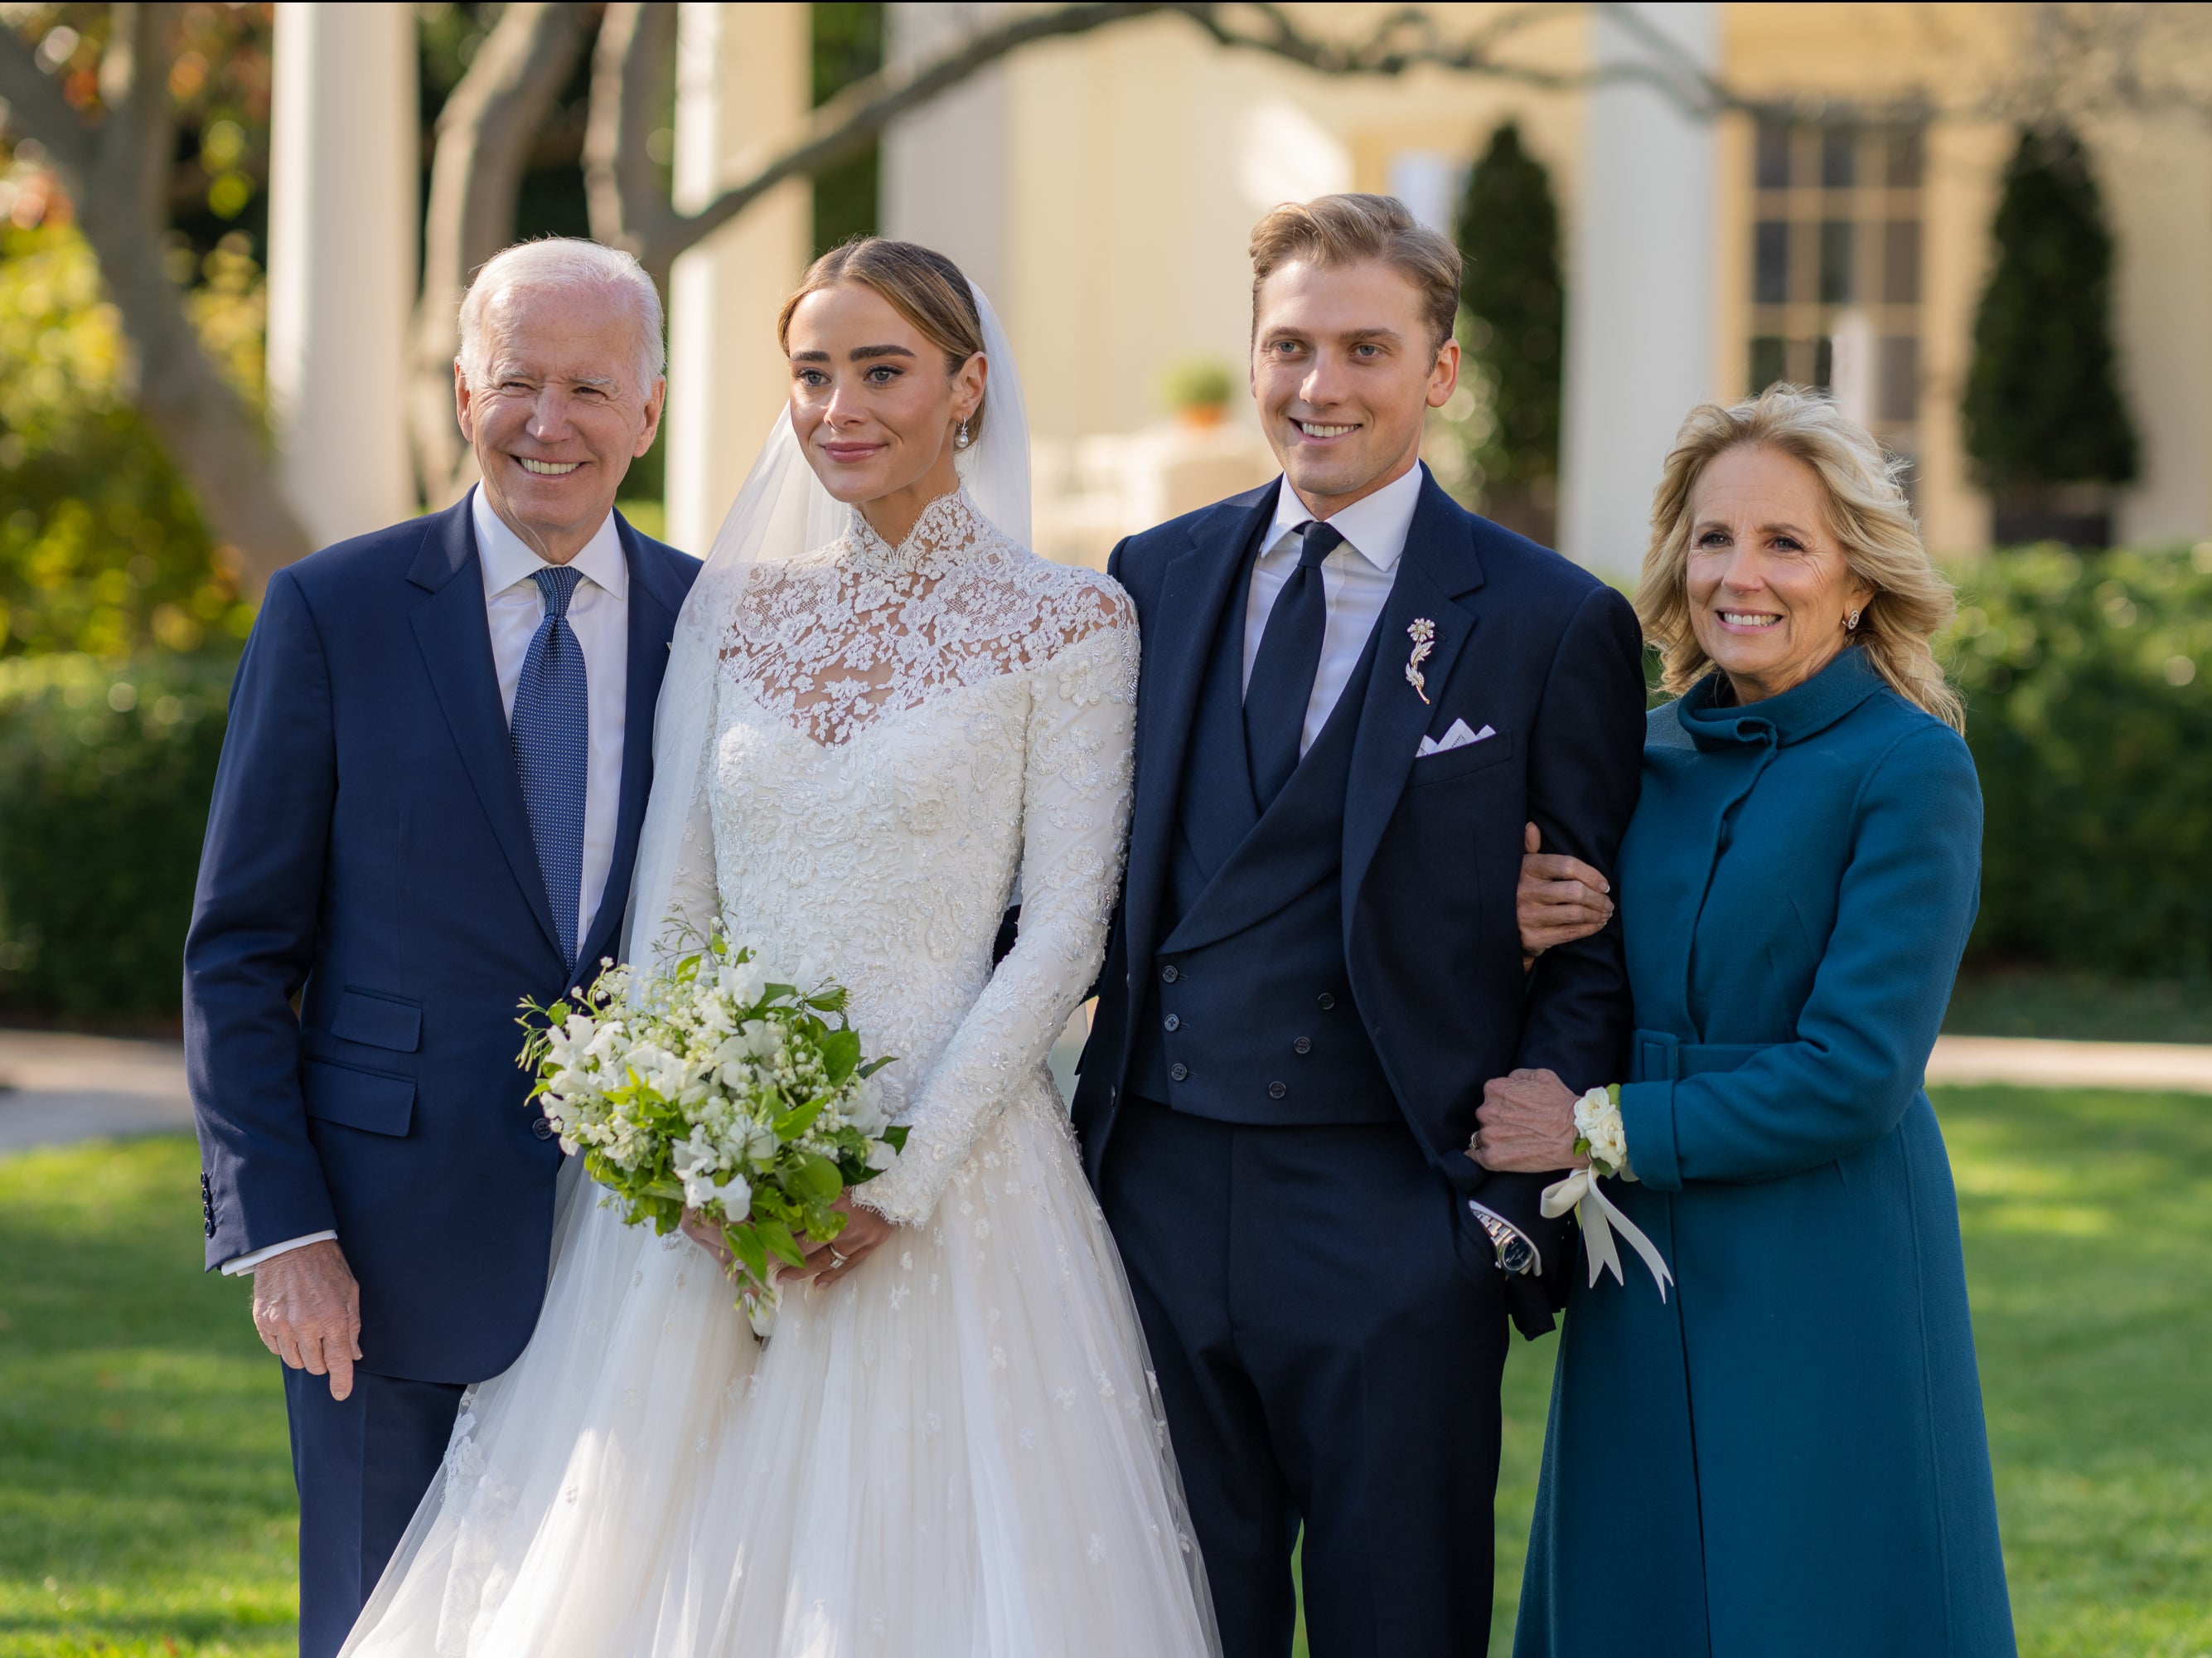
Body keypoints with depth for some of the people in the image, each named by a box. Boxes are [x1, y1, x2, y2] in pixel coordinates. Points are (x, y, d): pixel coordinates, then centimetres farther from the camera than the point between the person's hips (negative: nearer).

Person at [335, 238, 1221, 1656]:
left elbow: (1064, 929, -7)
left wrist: (899, 1185, -14)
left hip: (946, 1178, -4)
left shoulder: (1067, 623, -1)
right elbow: (670, 901, 9)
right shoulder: (738, 609, 11)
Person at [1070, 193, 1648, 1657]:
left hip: (1394, 1222, -3)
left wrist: (1518, 1204, -10)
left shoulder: (1553, 626, -2)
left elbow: (1603, 948, -2)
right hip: (1156, 1195, 3)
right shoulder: (1152, 583, 9)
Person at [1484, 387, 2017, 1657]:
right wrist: (1521, 933, -7)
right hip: (1641, 1292, 6)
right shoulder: (1647, 757, 9)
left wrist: (1604, 1126, -12)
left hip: (1826, 1289, -6)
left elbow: (1855, 1073, -16)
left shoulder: (1911, 770, -9)